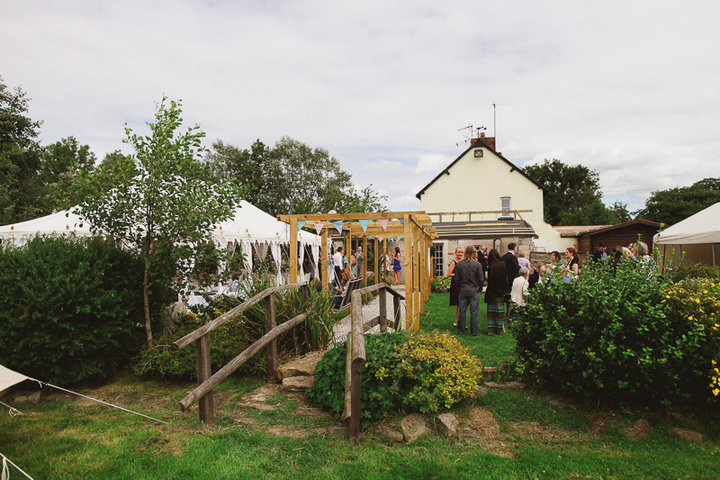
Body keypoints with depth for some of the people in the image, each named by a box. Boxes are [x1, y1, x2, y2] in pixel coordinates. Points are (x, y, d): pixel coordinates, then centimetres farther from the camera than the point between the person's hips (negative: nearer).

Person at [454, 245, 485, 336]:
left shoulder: (459, 264, -4)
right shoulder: (477, 264, -10)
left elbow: (456, 279, 1)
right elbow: (481, 279, -7)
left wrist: (458, 290, 12)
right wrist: (479, 288, 11)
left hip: (462, 291, 2)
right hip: (474, 292, -2)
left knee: (462, 312, 10)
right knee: (474, 313, 5)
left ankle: (461, 331, 17)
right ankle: (474, 332, 11)